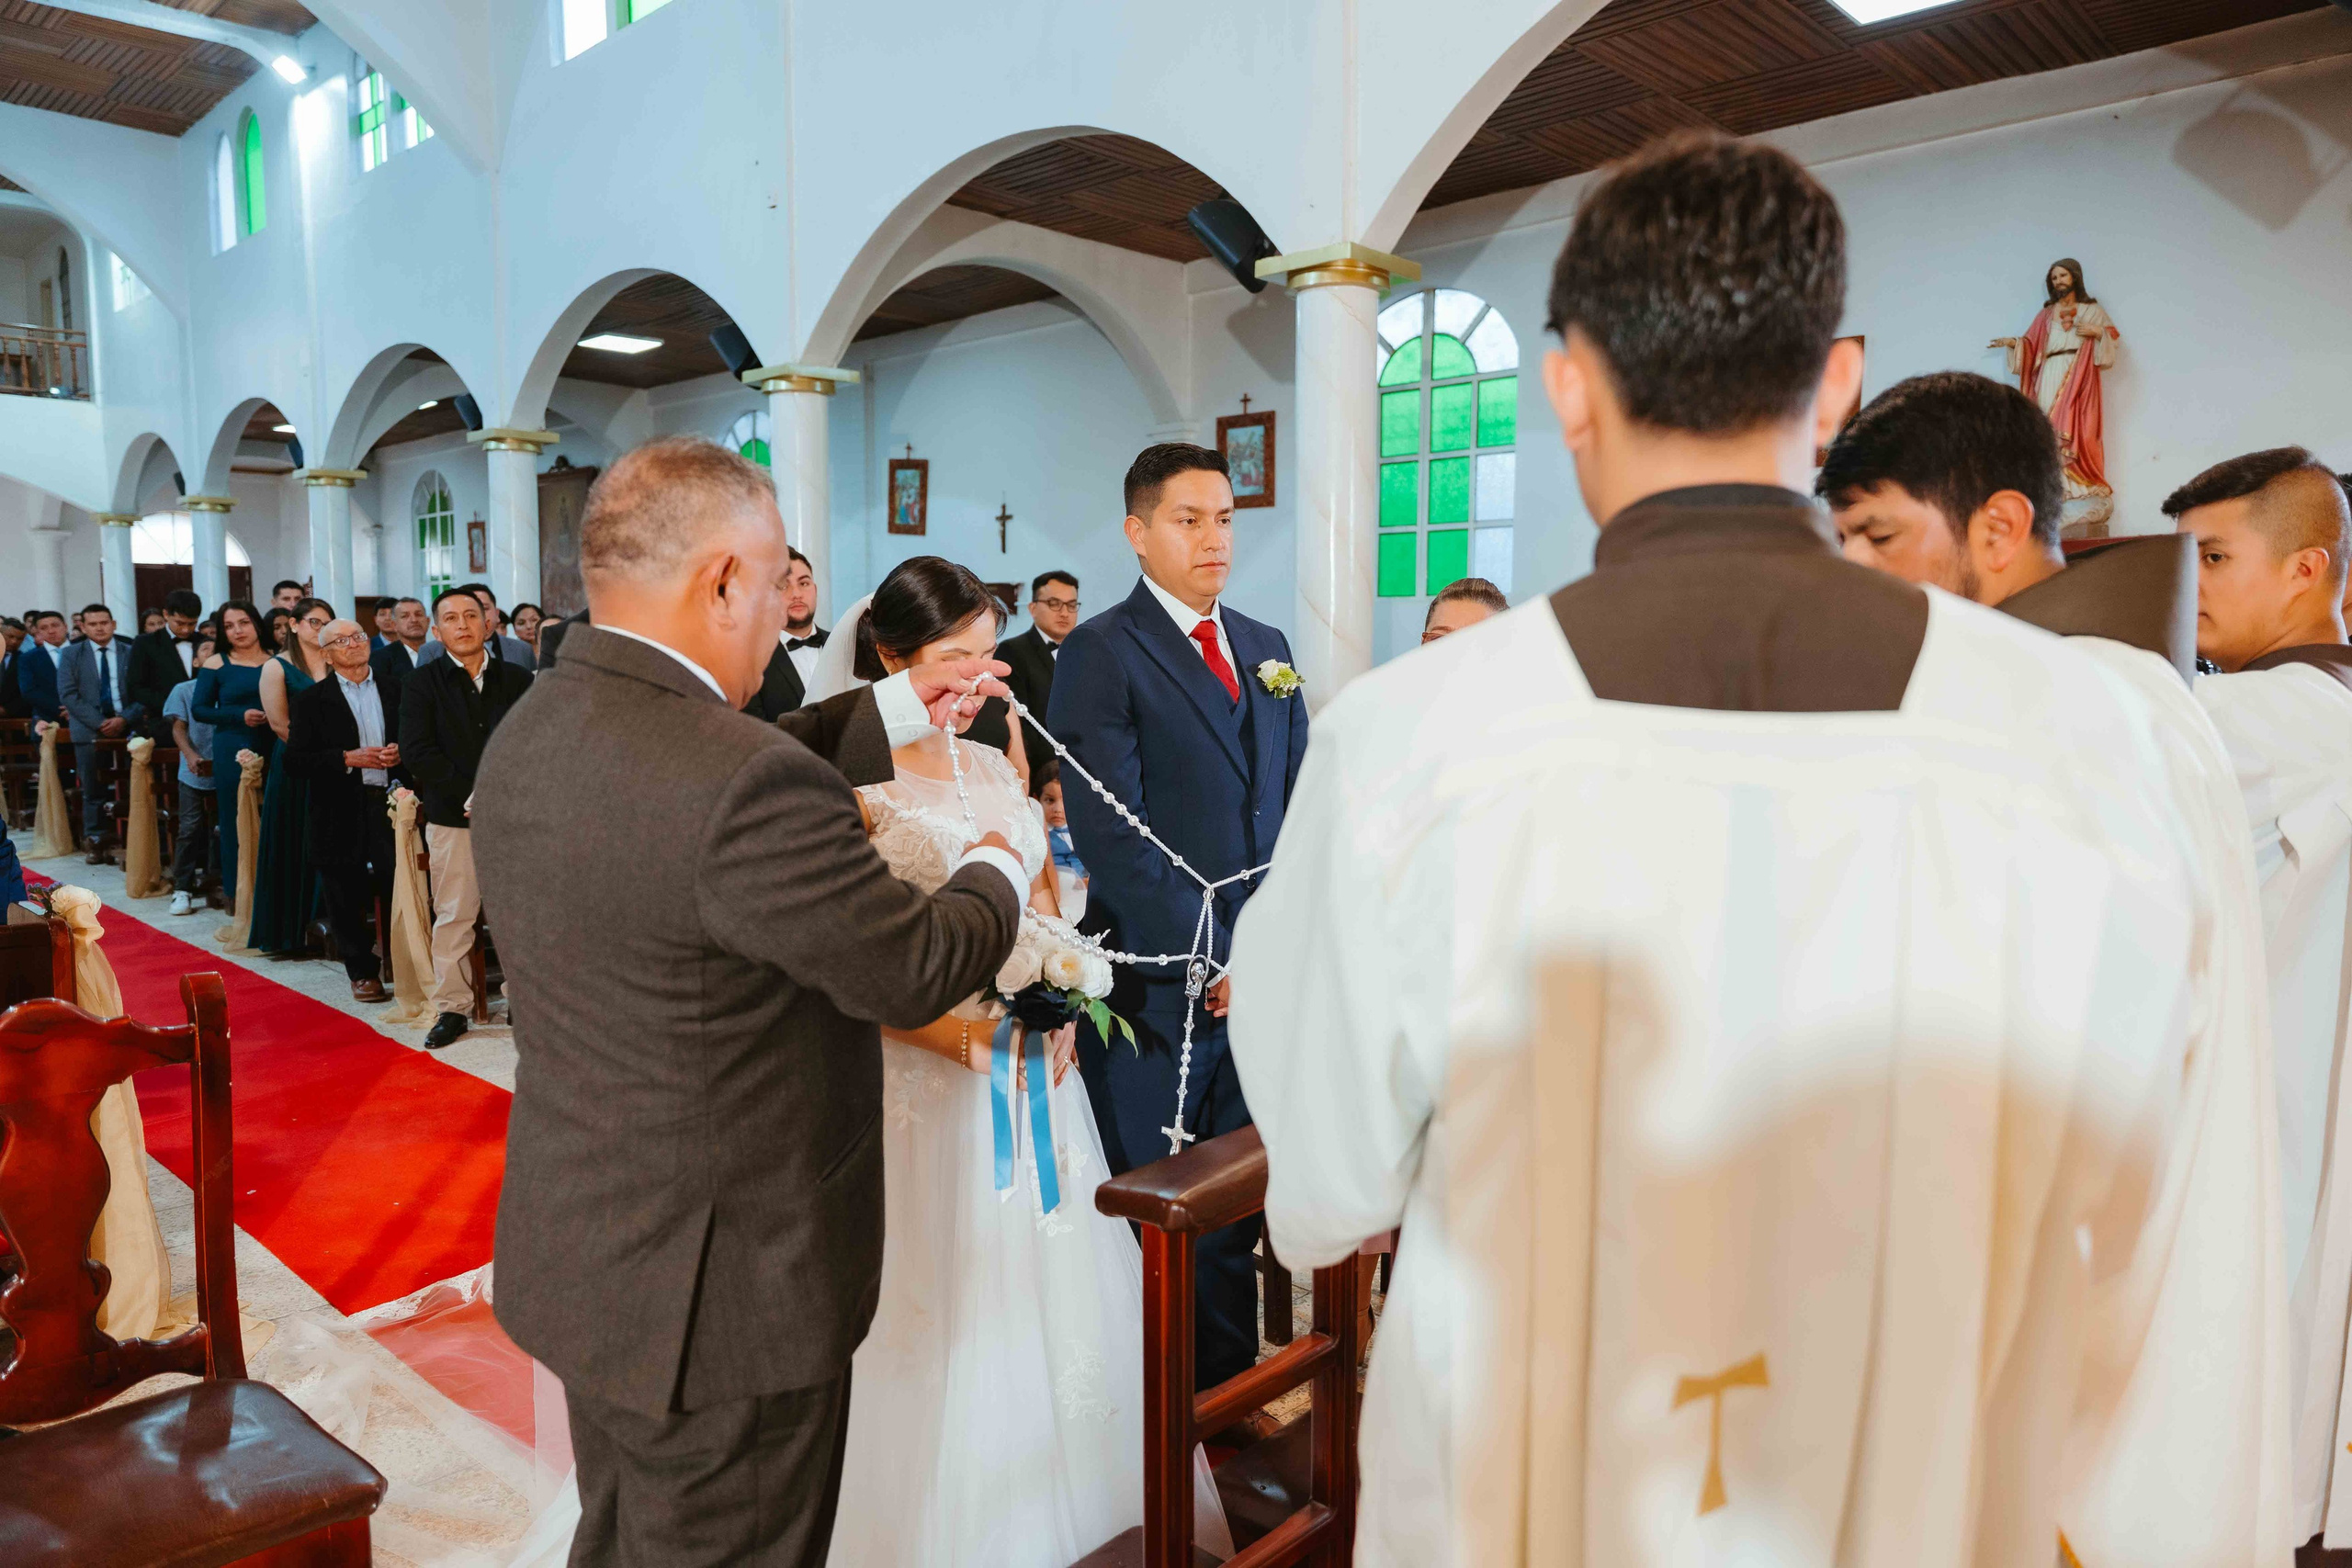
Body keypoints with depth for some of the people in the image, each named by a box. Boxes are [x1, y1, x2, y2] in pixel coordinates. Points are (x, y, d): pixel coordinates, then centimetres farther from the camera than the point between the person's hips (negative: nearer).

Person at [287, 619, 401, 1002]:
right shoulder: (313, 700, 4)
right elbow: (295, 761, -3)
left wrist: (401, 752, -7)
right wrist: (348, 758, -14)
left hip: (391, 805, 1)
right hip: (342, 815, -1)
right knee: (348, 900, 4)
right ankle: (363, 972, 17)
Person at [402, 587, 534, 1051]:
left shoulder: (517, 680, 8)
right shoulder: (422, 682, 3)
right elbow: (417, 752, -6)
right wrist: (471, 795, -14)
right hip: (452, 819, -1)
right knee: (453, 916, 3)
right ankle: (451, 1009, 12)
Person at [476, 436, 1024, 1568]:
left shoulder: (531, 732, -1)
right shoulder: (750, 787, -30)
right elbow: (915, 973, -20)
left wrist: (893, 712, 15)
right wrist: (997, 871, 0)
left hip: (578, 1253, 8)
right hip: (721, 1296, -8)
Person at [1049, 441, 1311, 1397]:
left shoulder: (1267, 650, 13)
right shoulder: (1100, 654, -7)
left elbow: (1297, 809, 13)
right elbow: (1111, 834, -14)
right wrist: (1212, 958, -14)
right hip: (1156, 984, -5)